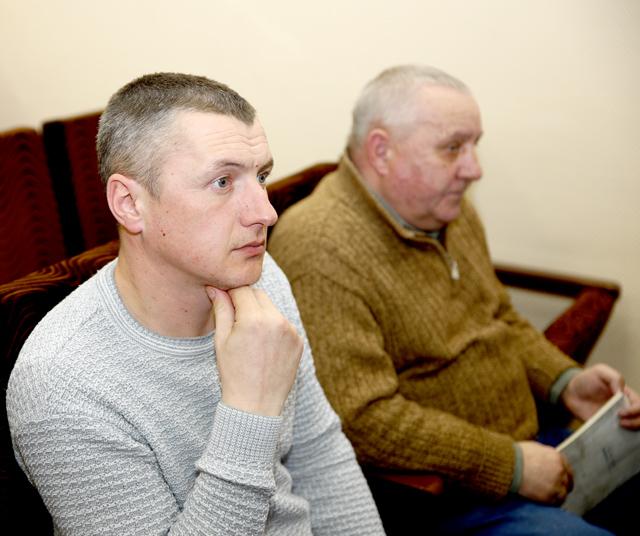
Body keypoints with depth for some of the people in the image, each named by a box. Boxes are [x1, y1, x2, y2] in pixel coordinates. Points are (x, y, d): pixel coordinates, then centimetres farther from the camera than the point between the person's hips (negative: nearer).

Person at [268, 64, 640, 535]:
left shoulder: (447, 209, 7)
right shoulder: (320, 251, -23)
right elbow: (360, 419, -28)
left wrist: (566, 382, 1)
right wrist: (509, 466, -21)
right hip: (434, 493, -9)